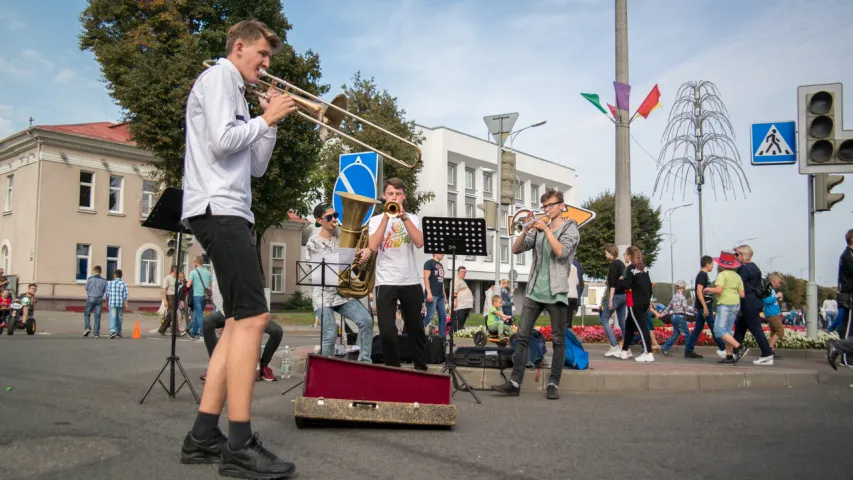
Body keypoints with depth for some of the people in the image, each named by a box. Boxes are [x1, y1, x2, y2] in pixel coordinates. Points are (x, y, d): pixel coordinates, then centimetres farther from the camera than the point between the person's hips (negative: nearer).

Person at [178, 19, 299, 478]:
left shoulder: (236, 92, 28)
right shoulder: (217, 77, 0)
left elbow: (255, 166, 23)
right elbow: (222, 141, -17)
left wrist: (270, 121, 14)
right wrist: (267, 117, -3)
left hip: (229, 211, 11)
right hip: (218, 208, -10)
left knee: (240, 320, 7)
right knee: (253, 316, -17)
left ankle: (203, 436, 9)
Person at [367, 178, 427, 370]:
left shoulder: (412, 218, 9)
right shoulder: (376, 220, 6)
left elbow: (420, 243, -10)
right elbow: (373, 247, -11)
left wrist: (403, 216, -14)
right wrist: (386, 217, -12)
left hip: (411, 282, 2)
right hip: (386, 282, -1)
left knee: (416, 329, 11)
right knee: (387, 332, -9)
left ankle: (421, 367, 26)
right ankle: (392, 368, 9)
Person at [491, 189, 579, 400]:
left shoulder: (571, 229, 2)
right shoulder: (538, 229, 13)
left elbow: (561, 251, -16)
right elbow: (516, 249, 3)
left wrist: (546, 229, -18)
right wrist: (526, 230, -11)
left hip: (556, 293, -4)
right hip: (534, 291, 4)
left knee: (558, 340, 1)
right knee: (522, 336, -1)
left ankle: (553, 384, 7)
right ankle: (515, 382, 1)